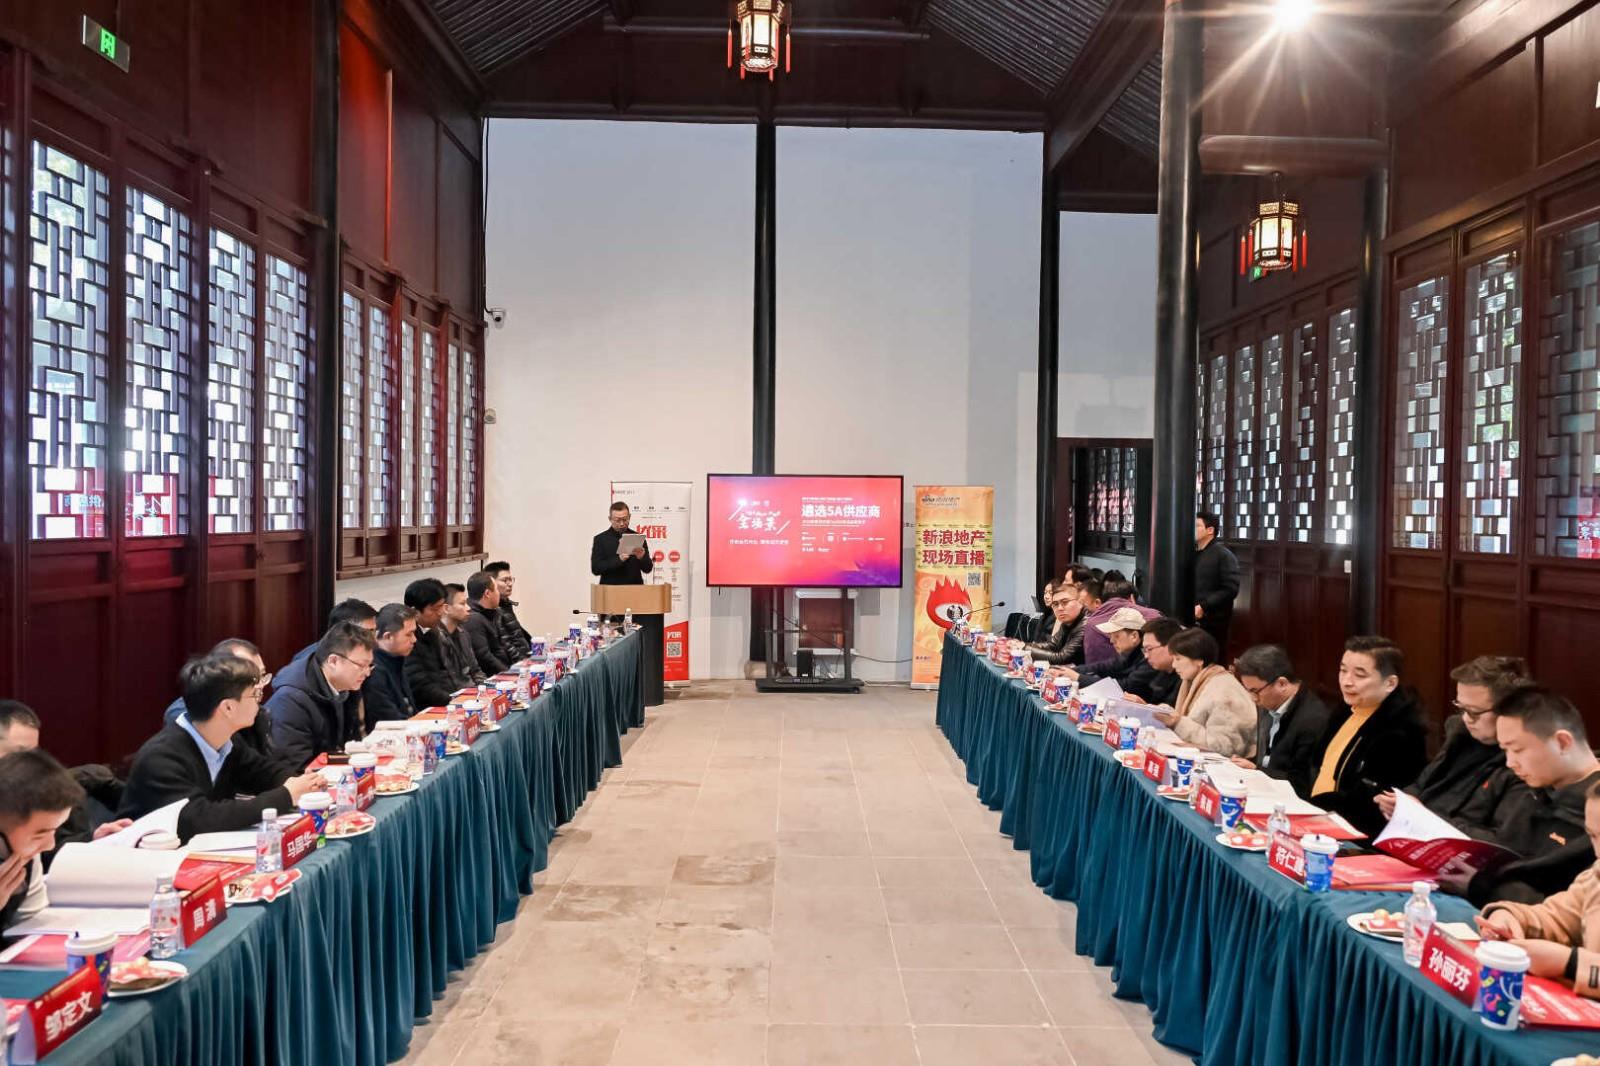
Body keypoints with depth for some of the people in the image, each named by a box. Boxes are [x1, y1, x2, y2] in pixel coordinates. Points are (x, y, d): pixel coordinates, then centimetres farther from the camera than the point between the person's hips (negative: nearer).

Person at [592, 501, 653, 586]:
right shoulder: (601, 539, 4)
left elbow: (648, 568, 7)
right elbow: (595, 568, -5)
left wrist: (641, 558, -14)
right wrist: (619, 559, -17)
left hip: (635, 588, 1)